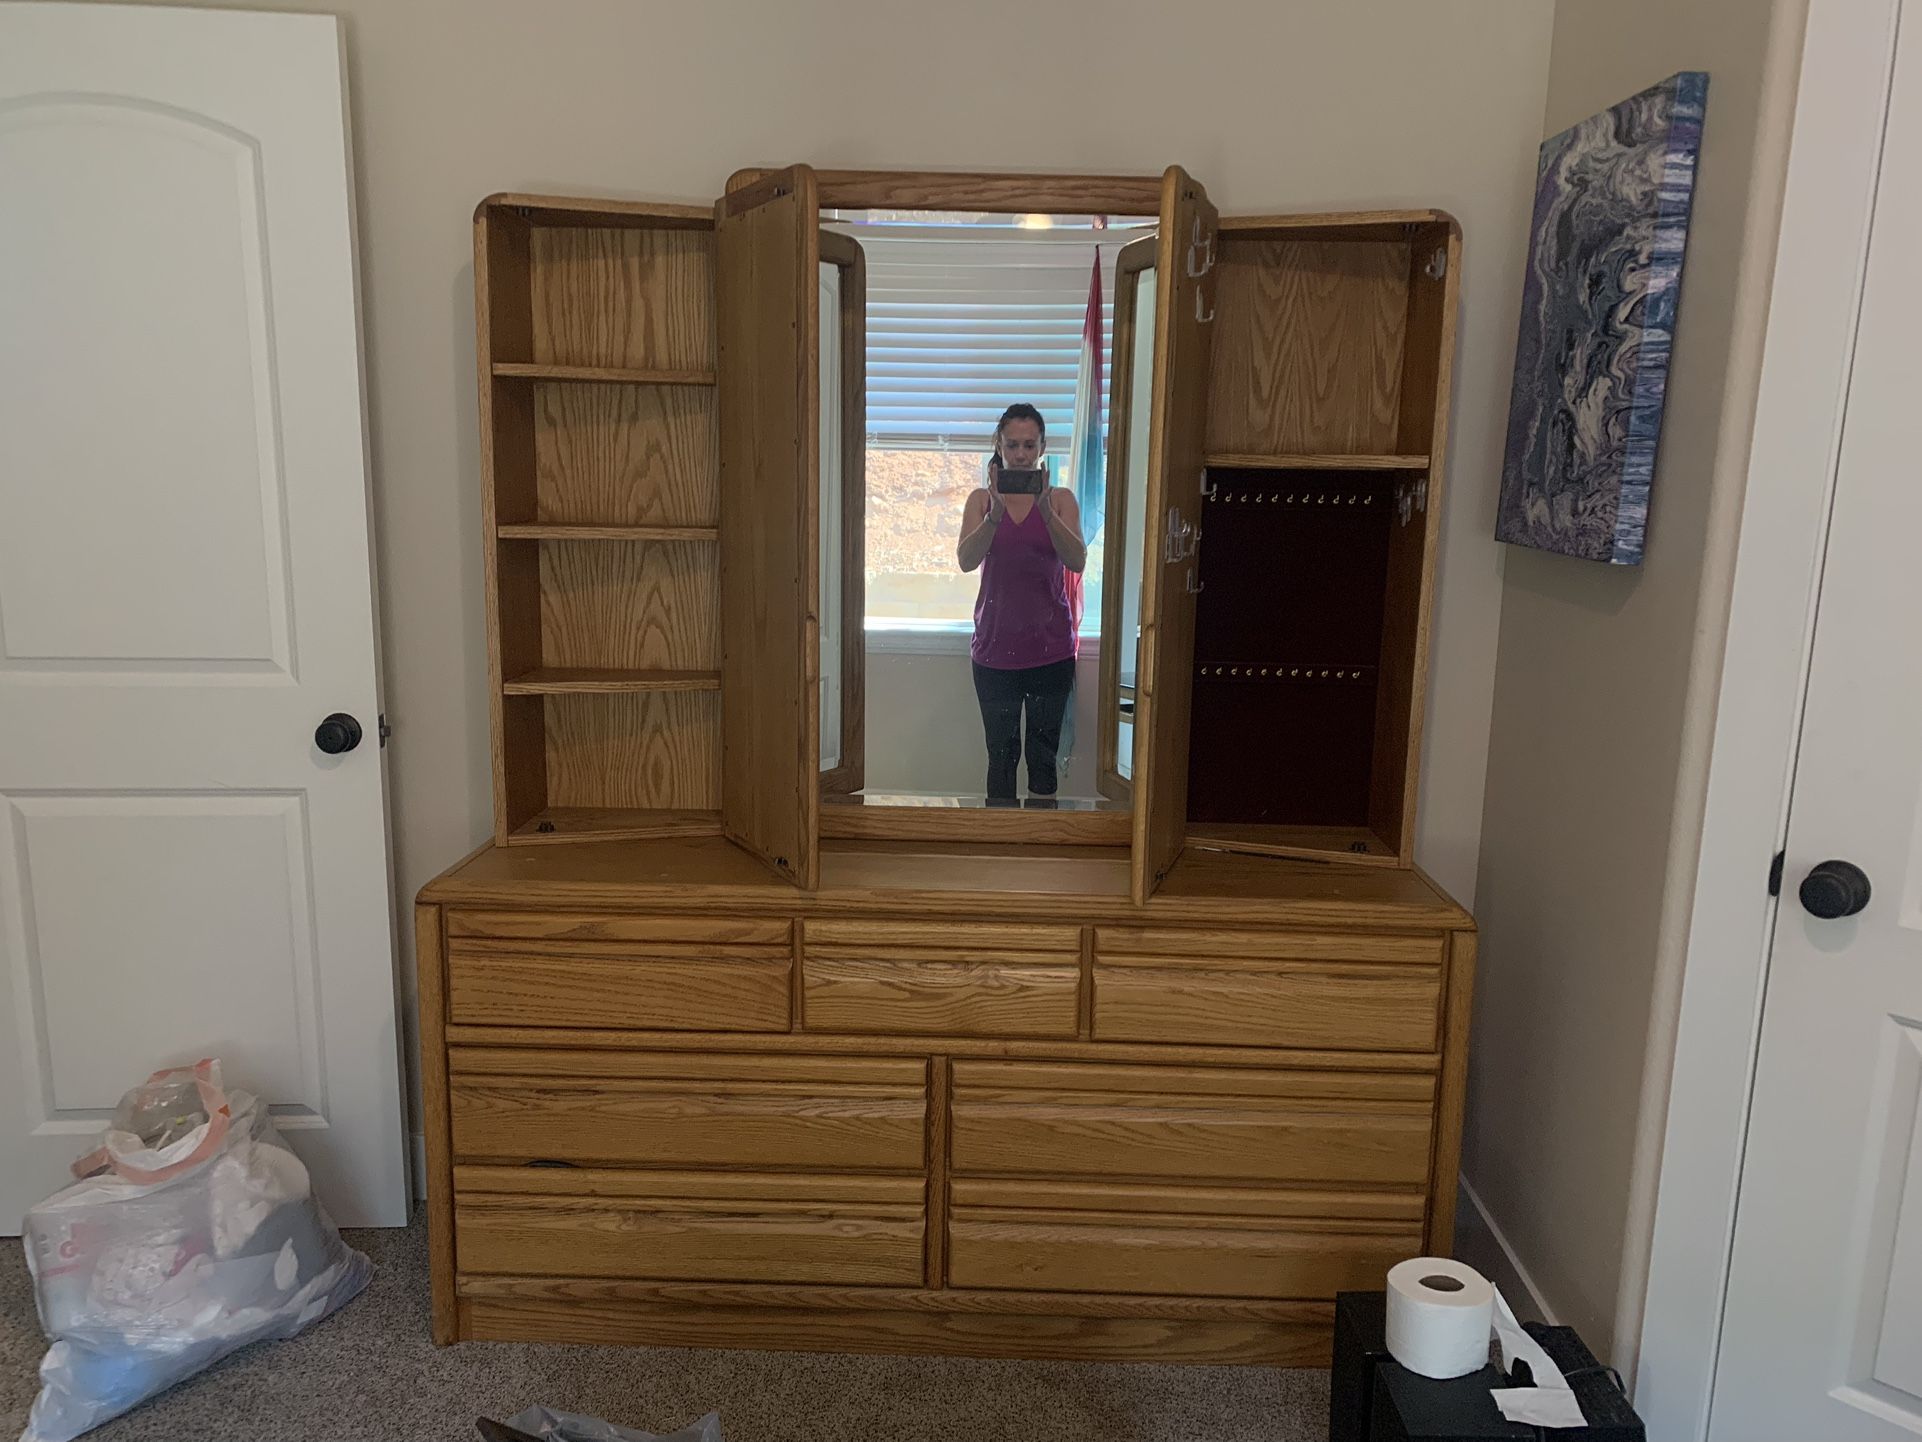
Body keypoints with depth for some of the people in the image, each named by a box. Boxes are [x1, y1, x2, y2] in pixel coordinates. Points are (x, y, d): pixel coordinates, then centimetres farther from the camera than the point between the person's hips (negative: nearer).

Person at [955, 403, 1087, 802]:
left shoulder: (1061, 499, 1)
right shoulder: (982, 499, 3)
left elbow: (1077, 561, -13)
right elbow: (966, 560, -12)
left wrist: (1045, 511, -26)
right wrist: (996, 513, -27)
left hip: (1050, 646, -1)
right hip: (996, 645, 1)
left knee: (1043, 753, 4)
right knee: (1001, 754, 7)